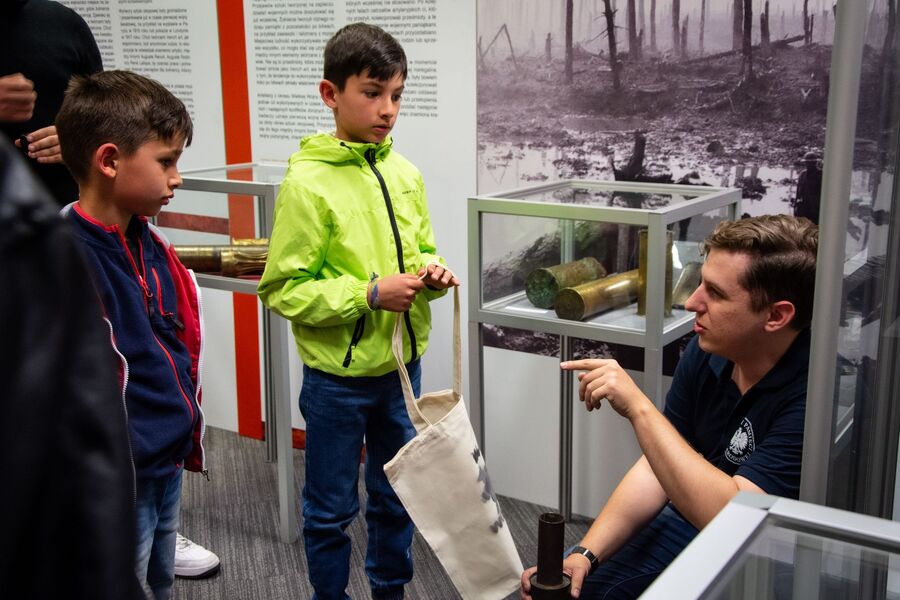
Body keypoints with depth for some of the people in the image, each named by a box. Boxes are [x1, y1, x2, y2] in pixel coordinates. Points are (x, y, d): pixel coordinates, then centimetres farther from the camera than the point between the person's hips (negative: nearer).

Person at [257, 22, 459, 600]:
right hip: (337, 375, -5)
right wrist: (369, 294, -23)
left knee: (397, 495, 21)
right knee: (332, 508, 12)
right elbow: (283, 289, -15)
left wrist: (432, 272, -8)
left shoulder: (405, 174, 1)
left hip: (401, 366, 5)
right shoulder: (308, 182, -15)